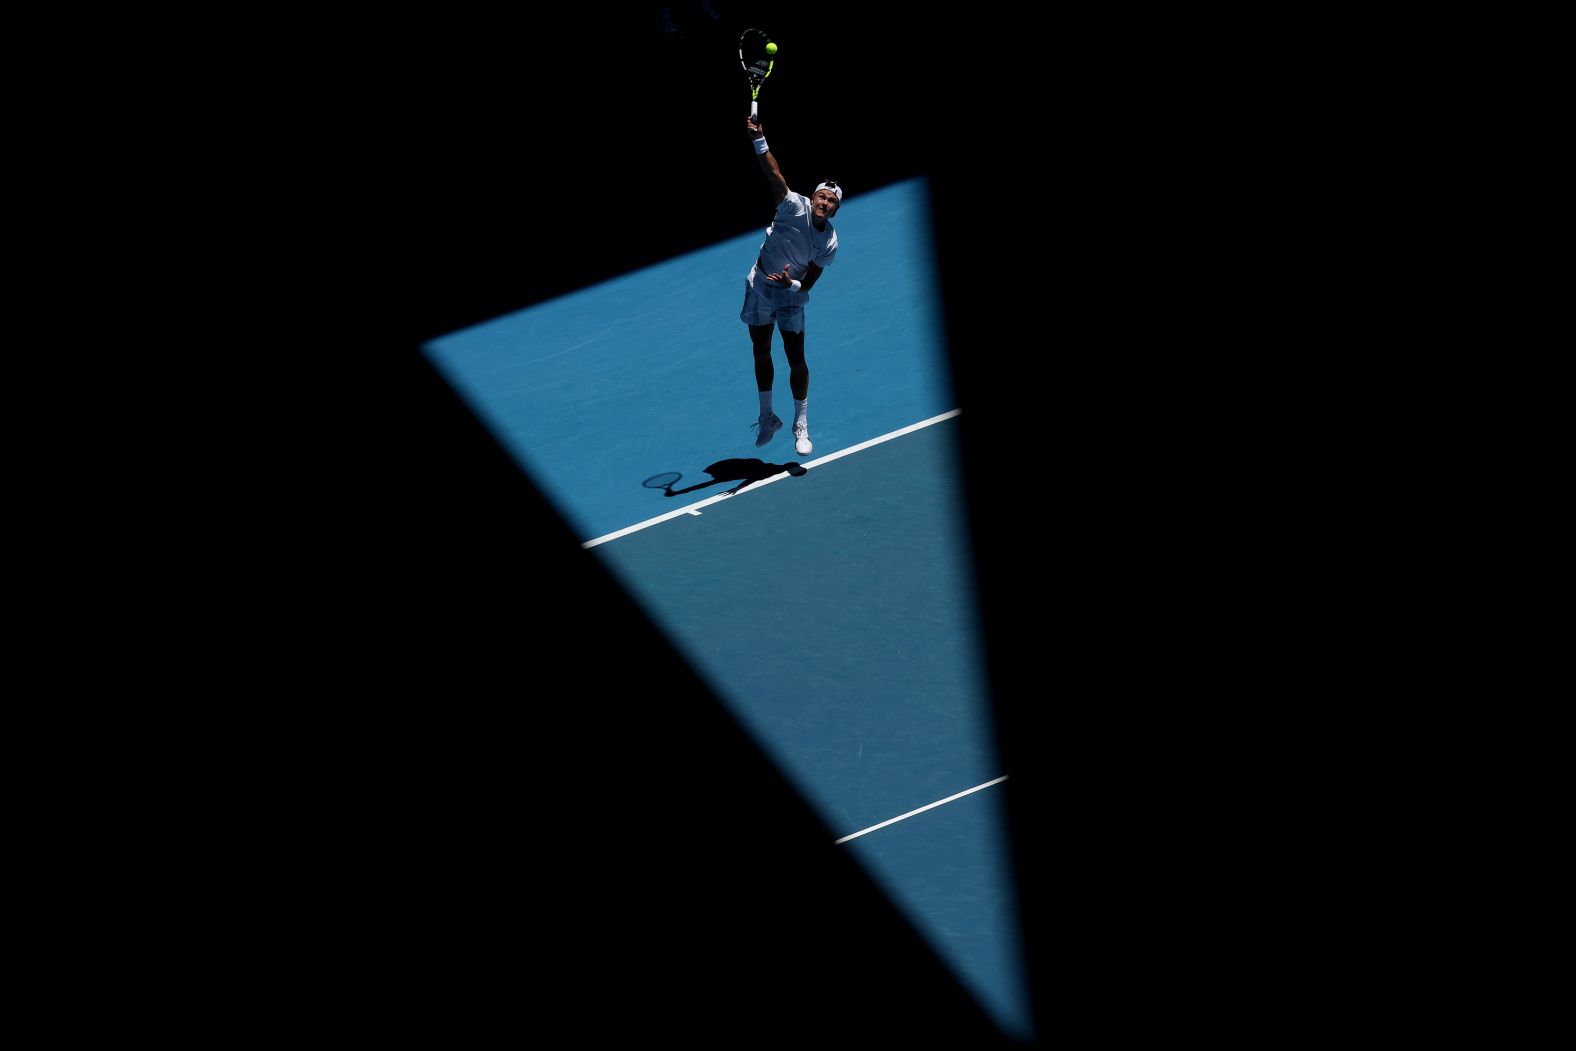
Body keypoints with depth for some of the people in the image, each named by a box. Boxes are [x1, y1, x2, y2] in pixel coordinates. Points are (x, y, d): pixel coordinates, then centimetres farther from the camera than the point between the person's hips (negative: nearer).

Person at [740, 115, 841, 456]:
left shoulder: (830, 244, -15)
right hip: (759, 289, 0)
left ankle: (801, 426, 13)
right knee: (761, 354, 9)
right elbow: (774, 176, -36)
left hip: (791, 297, 0)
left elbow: (808, 283, -11)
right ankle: (767, 418, 26)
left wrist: (792, 284, -34)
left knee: (796, 360, -2)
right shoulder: (795, 206, -20)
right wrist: (759, 141, -51)